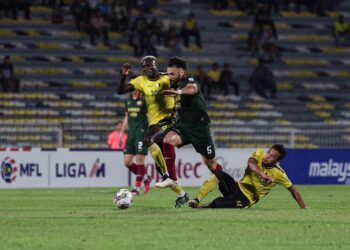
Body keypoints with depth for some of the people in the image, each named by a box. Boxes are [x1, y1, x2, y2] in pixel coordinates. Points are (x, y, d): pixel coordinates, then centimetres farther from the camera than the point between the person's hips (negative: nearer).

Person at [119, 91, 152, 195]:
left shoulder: (144, 100, -6)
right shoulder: (128, 100, 15)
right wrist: (121, 133, 22)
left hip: (141, 133, -7)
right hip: (131, 133, 7)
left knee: (139, 160, -7)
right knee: (127, 162, 3)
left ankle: (137, 188, 0)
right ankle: (146, 178, 21)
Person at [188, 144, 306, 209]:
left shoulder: (278, 174, -11)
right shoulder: (260, 154, -5)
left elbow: (293, 190, -3)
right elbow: (251, 162, -27)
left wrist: (304, 209, -7)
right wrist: (263, 175, -44)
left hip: (246, 199, -4)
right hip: (238, 187, 4)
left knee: (215, 204, -31)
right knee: (219, 175, -29)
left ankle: (200, 207, -1)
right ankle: (196, 200, -26)